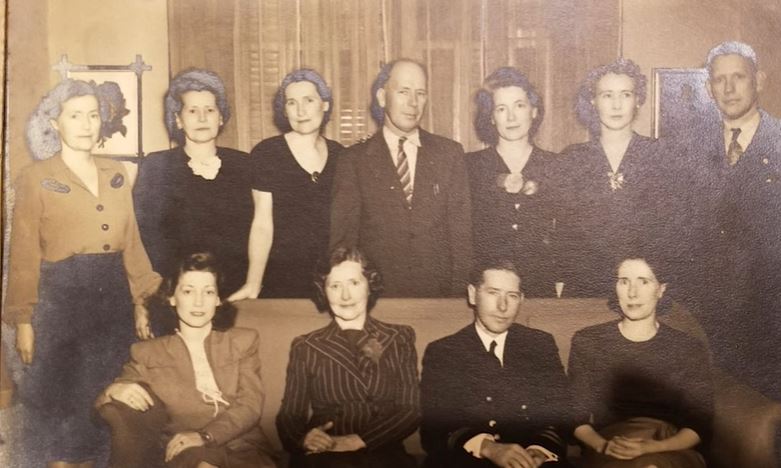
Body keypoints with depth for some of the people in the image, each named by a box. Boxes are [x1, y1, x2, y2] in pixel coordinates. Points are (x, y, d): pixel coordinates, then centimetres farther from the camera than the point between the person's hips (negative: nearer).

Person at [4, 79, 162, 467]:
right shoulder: (35, 177, -3)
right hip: (61, 297, -4)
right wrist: (23, 320, -7)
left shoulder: (116, 173, 9)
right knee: (60, 397, 5)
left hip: (114, 296, 4)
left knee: (102, 397, 12)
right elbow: (24, 254, -4)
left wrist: (141, 302, 7)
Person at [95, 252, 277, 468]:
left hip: (243, 448, 0)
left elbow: (250, 405, 2)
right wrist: (114, 390, -14)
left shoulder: (242, 341, 16)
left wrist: (204, 436, -15)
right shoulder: (148, 352, 16)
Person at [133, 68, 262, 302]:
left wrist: (253, 285, -7)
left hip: (238, 295, 2)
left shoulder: (244, 165, 6)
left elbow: (259, 228, 4)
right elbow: (145, 233, -1)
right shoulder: (155, 166, 1)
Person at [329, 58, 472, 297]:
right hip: (375, 294, -1)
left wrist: (459, 292, -3)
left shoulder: (450, 153, 5)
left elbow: (461, 230, 4)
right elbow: (342, 237, -1)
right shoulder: (354, 160, 1)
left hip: (439, 295, 1)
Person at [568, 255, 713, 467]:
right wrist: (603, 445, -16)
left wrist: (653, 447, -17)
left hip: (671, 451, 1)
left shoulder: (689, 349, 6)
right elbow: (577, 417, 5)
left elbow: (699, 426, 1)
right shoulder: (587, 342, 7)